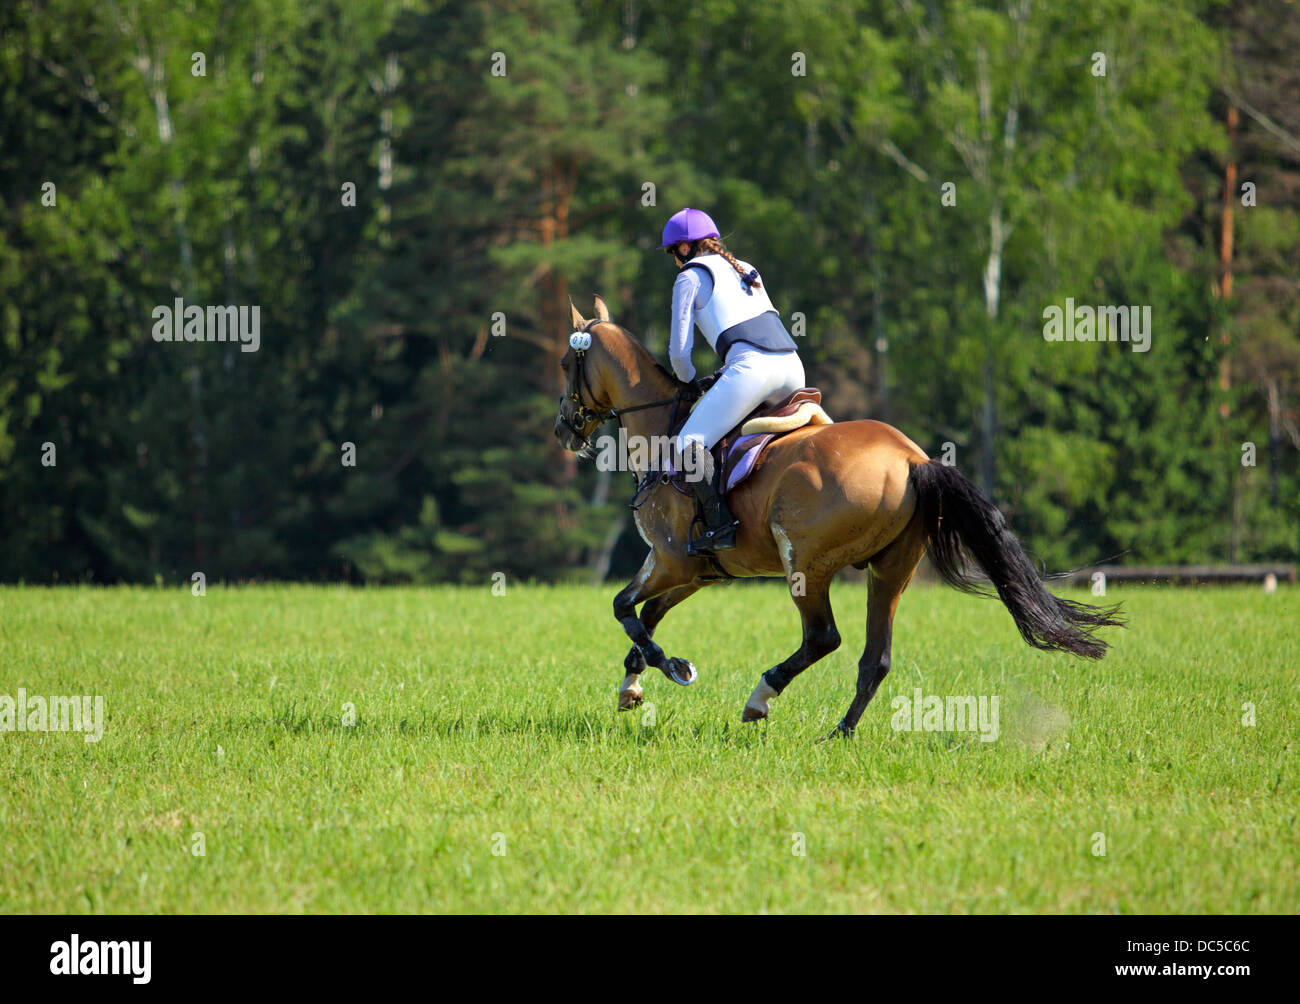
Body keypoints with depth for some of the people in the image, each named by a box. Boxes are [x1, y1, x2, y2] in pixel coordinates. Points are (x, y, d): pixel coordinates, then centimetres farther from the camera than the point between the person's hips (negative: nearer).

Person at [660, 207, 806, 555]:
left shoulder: (689, 277, 10)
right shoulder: (745, 271, 30)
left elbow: (679, 350, 7)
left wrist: (688, 380, 28)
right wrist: (721, 377, 38)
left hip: (750, 368, -7)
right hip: (793, 368, 7)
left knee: (689, 445, -4)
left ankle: (719, 525, -17)